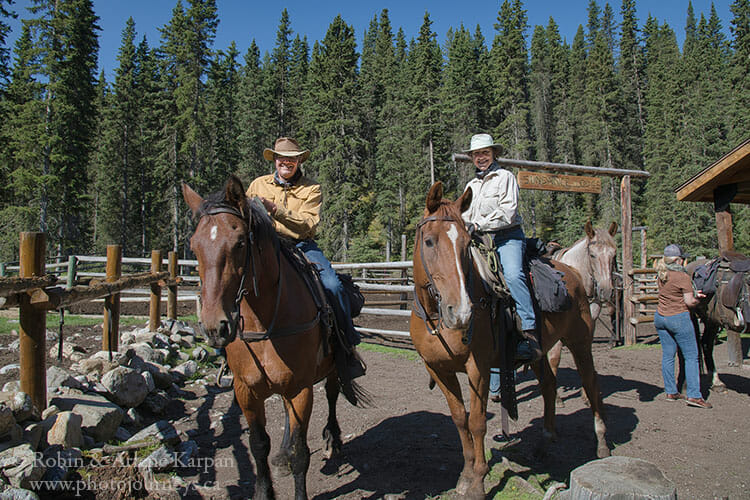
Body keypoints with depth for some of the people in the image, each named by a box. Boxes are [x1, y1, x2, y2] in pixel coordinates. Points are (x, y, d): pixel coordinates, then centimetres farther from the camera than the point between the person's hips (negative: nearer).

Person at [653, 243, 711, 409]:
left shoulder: (661, 275, 5)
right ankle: (694, 395, 1)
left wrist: (693, 293, 16)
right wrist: (697, 299, 7)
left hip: (660, 318, 7)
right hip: (679, 319, -7)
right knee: (691, 356, 2)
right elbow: (690, 302, -14)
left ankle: (670, 392, 19)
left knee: (667, 355, 12)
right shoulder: (683, 277, -16)